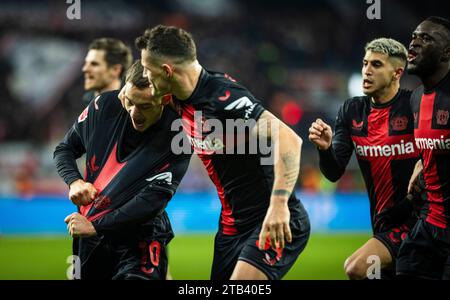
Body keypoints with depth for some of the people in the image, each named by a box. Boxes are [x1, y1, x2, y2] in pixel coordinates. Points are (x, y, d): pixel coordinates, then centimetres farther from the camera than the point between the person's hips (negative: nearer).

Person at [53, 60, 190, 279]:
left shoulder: (176, 137, -16)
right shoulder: (105, 105, -4)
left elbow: (152, 201, -20)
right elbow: (65, 149, 10)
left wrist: (95, 226, -18)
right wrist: (74, 181, -9)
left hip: (140, 241, -4)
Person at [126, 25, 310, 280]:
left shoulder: (224, 95, -22)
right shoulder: (181, 99, 4)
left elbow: (289, 140, -30)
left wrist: (279, 204, -39)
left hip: (275, 222, -9)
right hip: (232, 223, 9)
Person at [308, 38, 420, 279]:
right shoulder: (351, 110, 7)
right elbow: (334, 173, 3)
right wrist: (325, 148, -18)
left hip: (416, 220, -6)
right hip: (383, 223, 6)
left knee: (356, 268, -20)